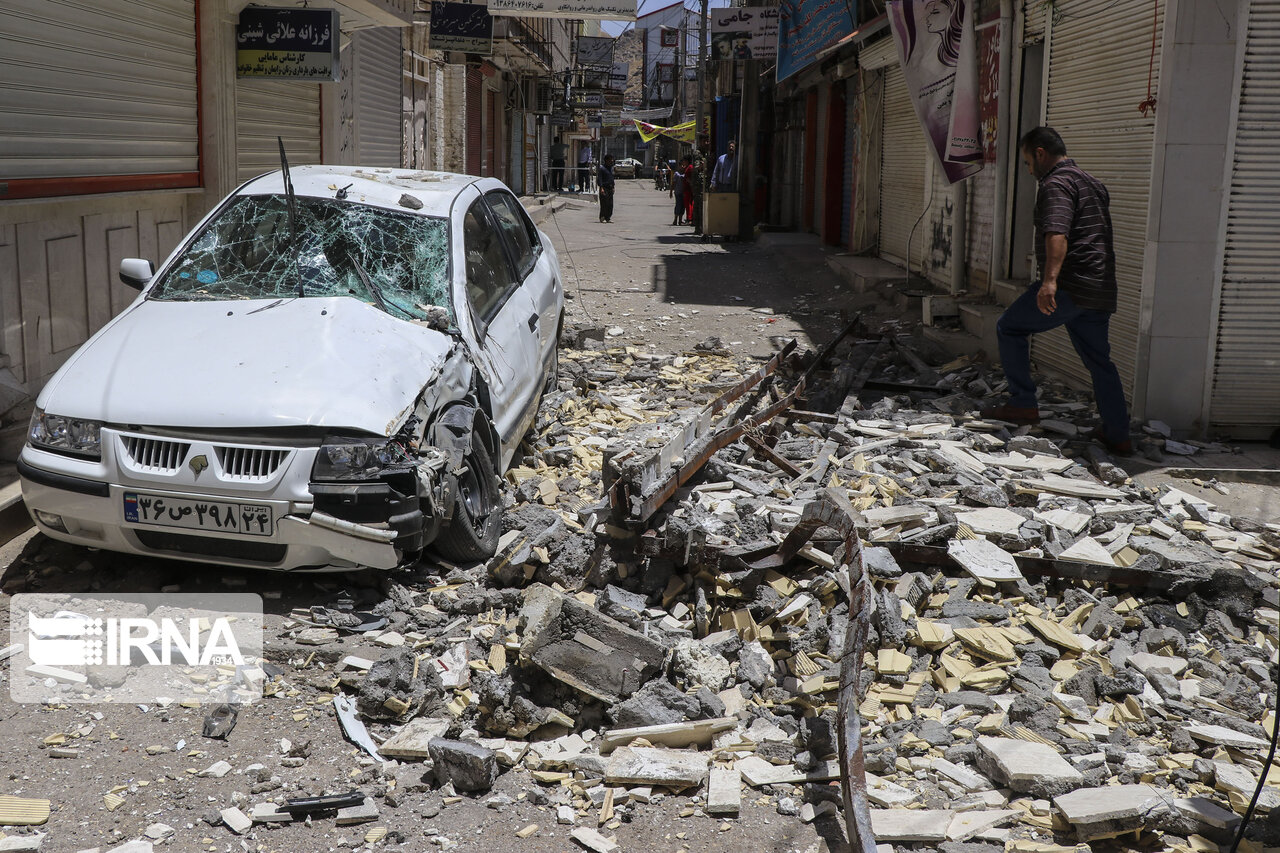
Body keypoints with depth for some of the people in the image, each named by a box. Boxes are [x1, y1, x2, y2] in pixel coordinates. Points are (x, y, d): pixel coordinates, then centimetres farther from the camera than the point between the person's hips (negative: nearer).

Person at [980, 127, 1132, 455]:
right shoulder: (1092, 183, 23)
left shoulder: (1056, 184, -9)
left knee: (1009, 328, 3)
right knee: (1099, 360, 15)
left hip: (1070, 286, -9)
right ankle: (1117, 435, 17)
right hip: (1100, 289, 9)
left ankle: (1023, 404, 1)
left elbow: (1057, 234, -27)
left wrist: (1050, 280, -39)